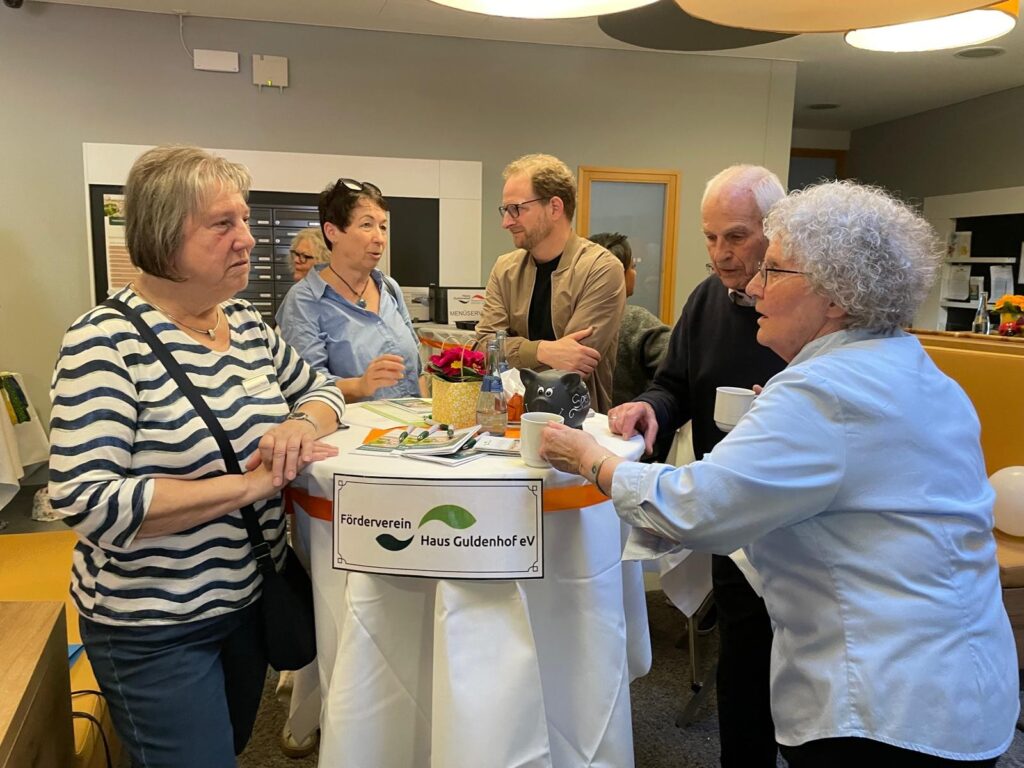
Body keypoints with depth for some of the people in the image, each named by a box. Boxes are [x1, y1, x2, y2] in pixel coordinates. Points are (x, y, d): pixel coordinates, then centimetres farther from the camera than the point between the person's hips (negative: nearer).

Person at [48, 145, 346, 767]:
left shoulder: (246, 321, 0)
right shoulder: (109, 341, -20)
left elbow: (319, 389, 11)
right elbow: (85, 500, -26)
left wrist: (301, 425, -13)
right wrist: (247, 485, -27)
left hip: (252, 596, 7)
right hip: (155, 628, -6)